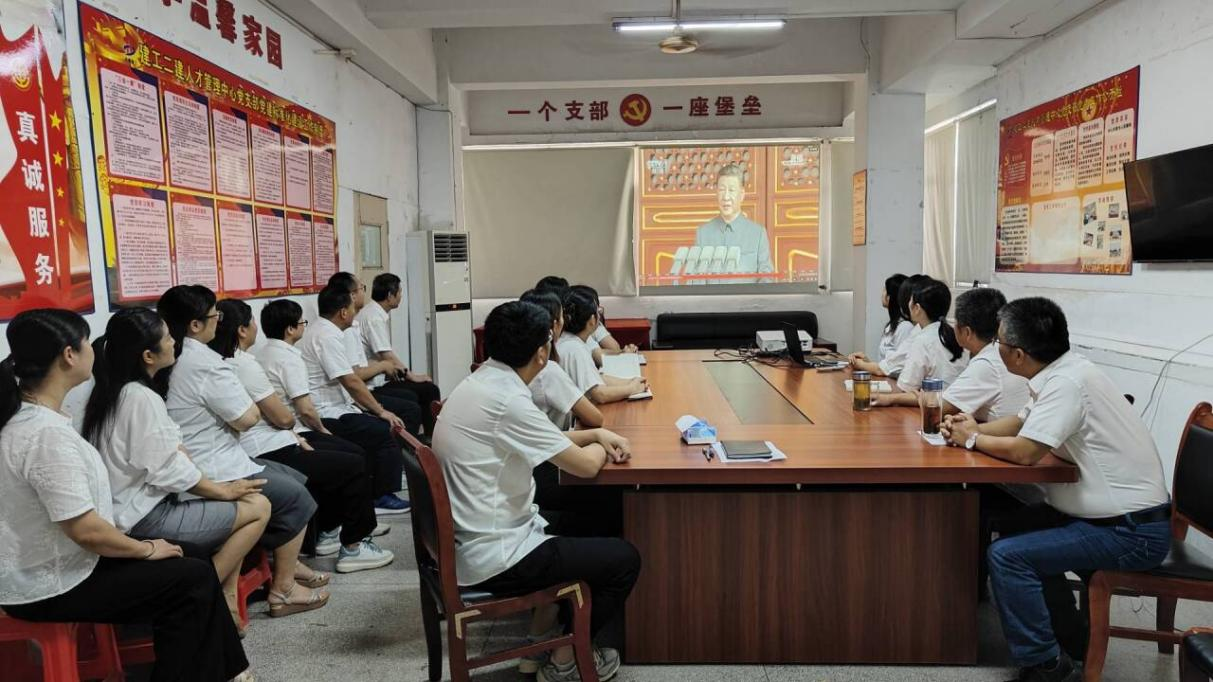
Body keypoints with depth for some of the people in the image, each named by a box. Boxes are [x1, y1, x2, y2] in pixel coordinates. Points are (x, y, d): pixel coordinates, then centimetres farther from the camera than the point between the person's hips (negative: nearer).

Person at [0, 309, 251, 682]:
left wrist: (140, 545, 9)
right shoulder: (47, 434, -29)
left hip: (45, 564, 9)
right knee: (194, 579, -3)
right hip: (51, 587, -9)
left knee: (187, 565, 11)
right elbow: (86, 530, -27)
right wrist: (147, 550, -11)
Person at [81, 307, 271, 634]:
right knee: (258, 507, -7)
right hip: (144, 516, -10)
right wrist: (223, 490, -9)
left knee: (243, 502, 16)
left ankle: (225, 599, 11)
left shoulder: (113, 392, 9)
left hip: (135, 504, 10)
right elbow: (167, 469, -22)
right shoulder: (142, 399, -21)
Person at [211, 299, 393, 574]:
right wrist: (291, 420, 6)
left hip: (263, 447, 10)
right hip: (271, 456, -10)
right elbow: (283, 418, -16)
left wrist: (295, 438, 8)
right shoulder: (244, 365, -20)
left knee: (340, 455, 25)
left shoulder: (224, 363, 9)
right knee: (354, 467, 0)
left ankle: (329, 530, 36)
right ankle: (353, 547, 9)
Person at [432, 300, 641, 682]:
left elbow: (548, 444, 18)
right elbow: (585, 466, -18)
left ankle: (540, 638, 31)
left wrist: (595, 435, 6)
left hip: (468, 541, 10)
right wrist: (599, 448, 4)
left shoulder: (480, 383, 4)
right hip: (493, 557, -10)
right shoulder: (508, 400, -26)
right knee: (624, 559, 3)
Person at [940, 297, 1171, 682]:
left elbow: (1024, 451, -28)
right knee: (1015, 527, 19)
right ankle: (1070, 642, 28)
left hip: (1132, 531, -10)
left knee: (1007, 555, -17)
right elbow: (1020, 423, 17)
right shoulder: (1060, 373, 5)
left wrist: (972, 440, -10)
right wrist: (975, 428, -1)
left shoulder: (1067, 383, -24)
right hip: (1117, 511, 10)